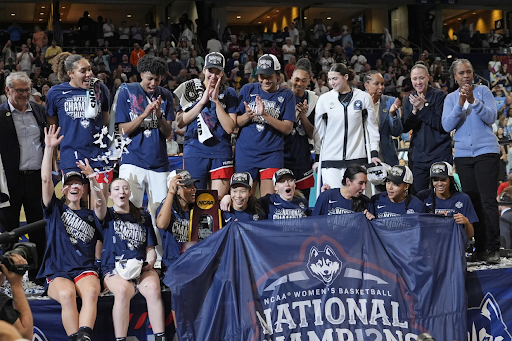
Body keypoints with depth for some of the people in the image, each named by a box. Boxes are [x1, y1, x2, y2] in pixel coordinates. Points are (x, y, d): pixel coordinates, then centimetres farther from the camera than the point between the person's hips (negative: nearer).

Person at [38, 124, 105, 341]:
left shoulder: (90, 215, 18)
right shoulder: (55, 209, 17)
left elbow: (101, 205, -6)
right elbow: (45, 179, 4)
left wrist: (92, 178, -24)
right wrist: (49, 148, -6)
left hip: (85, 270, 1)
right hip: (57, 272, -1)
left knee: (90, 292, -34)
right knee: (67, 295, -35)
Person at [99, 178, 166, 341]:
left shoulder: (143, 218, 21)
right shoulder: (108, 216, 14)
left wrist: (149, 263, -3)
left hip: (141, 268, 2)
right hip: (114, 269, -2)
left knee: (153, 288, -33)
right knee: (123, 290, -36)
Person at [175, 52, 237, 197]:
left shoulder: (229, 93, 6)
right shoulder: (190, 89, 7)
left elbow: (230, 128, -4)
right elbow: (180, 122, -2)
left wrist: (216, 100, -10)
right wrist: (202, 101, -9)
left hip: (221, 152, 0)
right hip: (194, 151, 0)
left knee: (220, 199, -3)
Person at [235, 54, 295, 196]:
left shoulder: (286, 95, 4)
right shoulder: (248, 90, 8)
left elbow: (287, 128, -5)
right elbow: (235, 122, 7)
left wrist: (265, 115, -17)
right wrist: (247, 116, -15)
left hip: (272, 153, -1)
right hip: (245, 152, 1)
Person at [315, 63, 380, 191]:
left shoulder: (363, 97, 6)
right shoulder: (324, 99, 7)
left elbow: (372, 126, 11)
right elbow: (318, 129, 13)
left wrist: (374, 153, 6)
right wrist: (317, 157, 12)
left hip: (357, 158, 0)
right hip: (330, 160, 0)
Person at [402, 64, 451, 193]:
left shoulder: (439, 95, -4)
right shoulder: (409, 99, 10)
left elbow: (443, 125, -13)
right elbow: (405, 128, 3)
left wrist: (422, 108, -18)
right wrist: (414, 111, -13)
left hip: (440, 154, -4)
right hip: (417, 156, 4)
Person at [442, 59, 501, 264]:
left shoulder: (483, 91, 4)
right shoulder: (451, 98, 11)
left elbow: (491, 117, -8)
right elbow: (447, 126, -3)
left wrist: (473, 101, -19)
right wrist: (460, 105, -15)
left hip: (486, 151, -3)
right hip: (463, 154, 3)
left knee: (488, 201, -9)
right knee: (472, 201, 5)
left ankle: (492, 249, -8)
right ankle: (480, 248, 10)